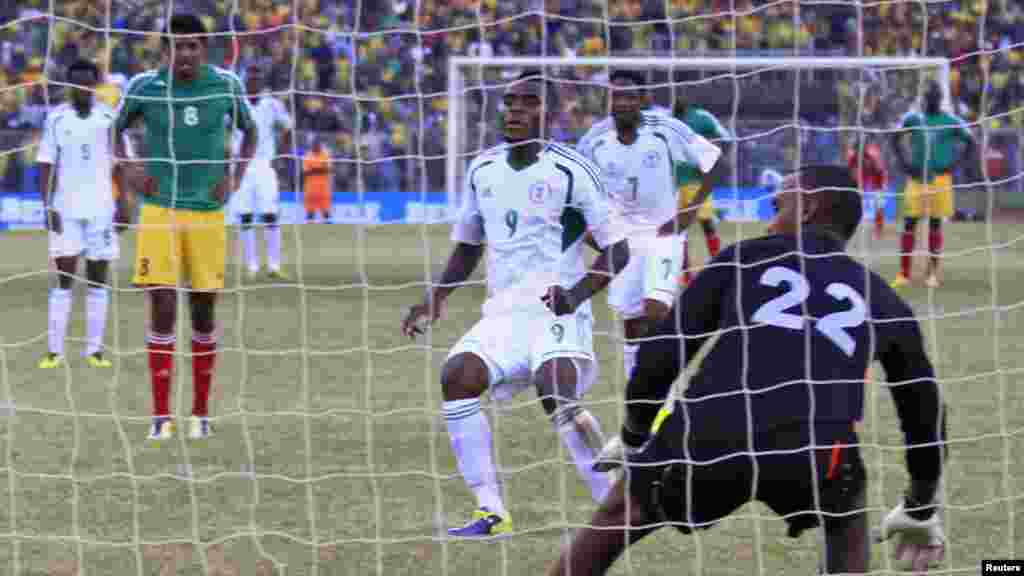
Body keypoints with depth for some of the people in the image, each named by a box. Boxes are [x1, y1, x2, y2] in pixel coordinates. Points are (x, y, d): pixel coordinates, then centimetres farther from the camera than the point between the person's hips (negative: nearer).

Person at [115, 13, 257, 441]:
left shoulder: (226, 85, -3)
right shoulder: (144, 86, -5)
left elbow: (249, 131, 14)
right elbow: (116, 130, 12)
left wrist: (234, 180, 2)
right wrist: (131, 174, -1)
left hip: (208, 213, 1)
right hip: (159, 211, -1)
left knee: (203, 311, 7)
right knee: (163, 308, -8)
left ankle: (201, 413, 18)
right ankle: (161, 416, -3)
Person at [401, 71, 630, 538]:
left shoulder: (570, 171, -7)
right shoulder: (482, 170, 11)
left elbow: (616, 251, -4)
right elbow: (468, 245, 24)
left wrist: (576, 294, -20)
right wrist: (435, 299, 10)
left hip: (556, 312, -6)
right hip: (502, 312, 6)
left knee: (557, 395, -30)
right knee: (457, 377, -20)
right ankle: (491, 512, -15)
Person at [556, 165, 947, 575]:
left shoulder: (745, 258, 22)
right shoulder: (882, 303, 26)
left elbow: (661, 354, 16)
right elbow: (924, 412, 34)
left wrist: (633, 438, 32)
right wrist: (920, 510, 50)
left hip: (711, 438, 0)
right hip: (815, 452, 0)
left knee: (618, 518, 27)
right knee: (846, 526, 35)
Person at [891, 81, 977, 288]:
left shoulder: (951, 122, -2)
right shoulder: (912, 118, 2)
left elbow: (971, 145, 4)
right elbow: (895, 139, 15)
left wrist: (953, 165, -6)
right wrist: (903, 163, 2)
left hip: (939, 178, -1)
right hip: (916, 177, 1)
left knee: (935, 224, 4)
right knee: (909, 223, -2)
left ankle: (933, 273, 14)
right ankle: (904, 273, 2)